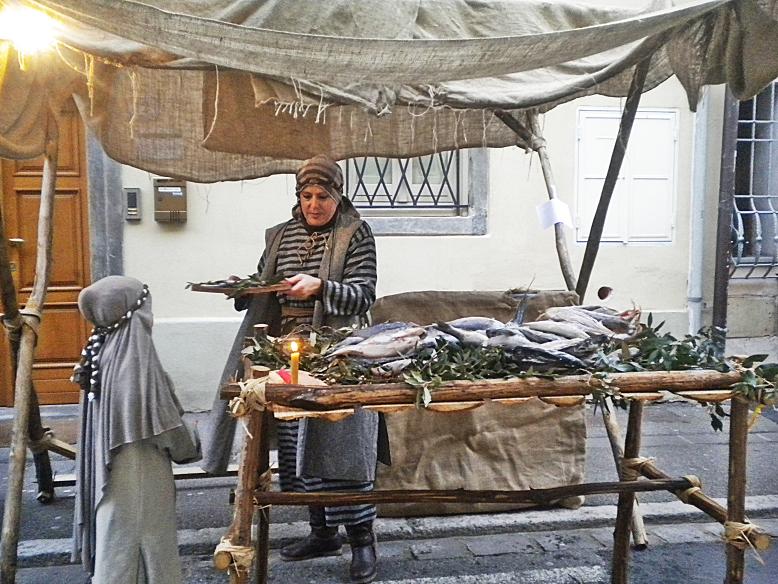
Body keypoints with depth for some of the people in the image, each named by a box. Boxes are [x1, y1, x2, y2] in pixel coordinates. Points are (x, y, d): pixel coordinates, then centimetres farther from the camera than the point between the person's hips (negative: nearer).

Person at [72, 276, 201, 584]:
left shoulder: (104, 348, 0)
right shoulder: (136, 355, -23)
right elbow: (166, 426, -20)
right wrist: (191, 443, -2)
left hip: (112, 472, 7)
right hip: (138, 474, -7)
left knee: (116, 537, 18)